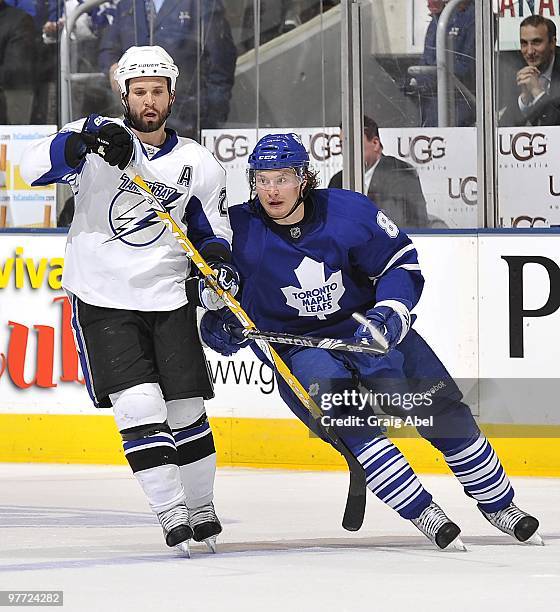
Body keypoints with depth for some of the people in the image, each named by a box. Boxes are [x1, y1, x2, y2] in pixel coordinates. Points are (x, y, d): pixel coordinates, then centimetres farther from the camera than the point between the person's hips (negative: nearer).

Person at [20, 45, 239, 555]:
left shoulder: (199, 165, 3)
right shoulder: (98, 136, -6)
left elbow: (211, 229, 13)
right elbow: (35, 169, -19)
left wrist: (219, 261, -10)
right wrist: (81, 143, -36)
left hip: (168, 299, 3)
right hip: (101, 298, -3)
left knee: (186, 411, 5)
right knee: (140, 407, -15)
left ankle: (201, 509, 24)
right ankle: (171, 514, -10)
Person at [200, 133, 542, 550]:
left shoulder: (349, 212, -15)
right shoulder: (240, 231, -15)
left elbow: (402, 262, -5)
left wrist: (388, 314, -19)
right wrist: (217, 322, -20)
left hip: (369, 326, 1)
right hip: (299, 348, -1)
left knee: (443, 411, -2)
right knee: (345, 419, -28)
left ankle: (499, 505, 16)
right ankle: (423, 513, -21)